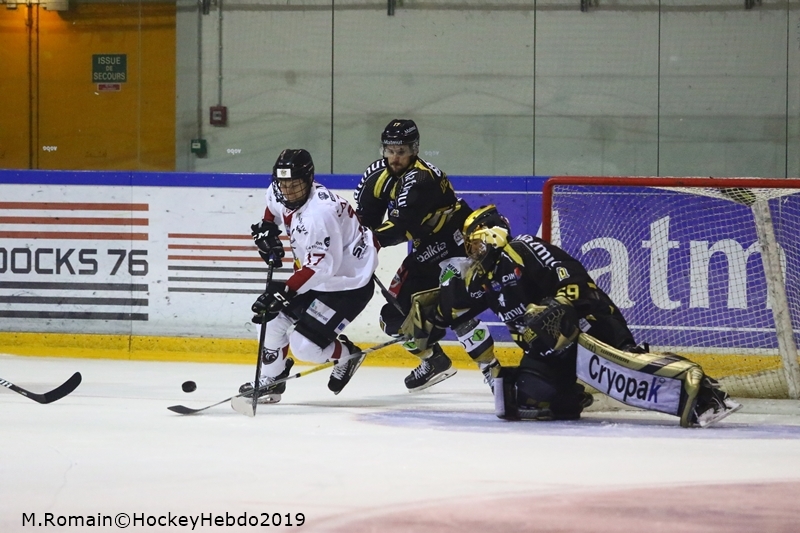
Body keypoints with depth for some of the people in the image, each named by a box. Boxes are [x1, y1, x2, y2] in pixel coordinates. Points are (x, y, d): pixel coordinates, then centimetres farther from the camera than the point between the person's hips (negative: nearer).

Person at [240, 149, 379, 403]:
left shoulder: (319, 212, -33)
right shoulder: (281, 196, -5)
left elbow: (321, 265, -37)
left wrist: (285, 291, -40)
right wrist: (267, 228, 8)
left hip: (348, 284, -9)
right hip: (316, 277, 9)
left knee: (305, 346, -13)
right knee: (274, 318, 5)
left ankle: (347, 355, 16)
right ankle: (269, 382, 21)